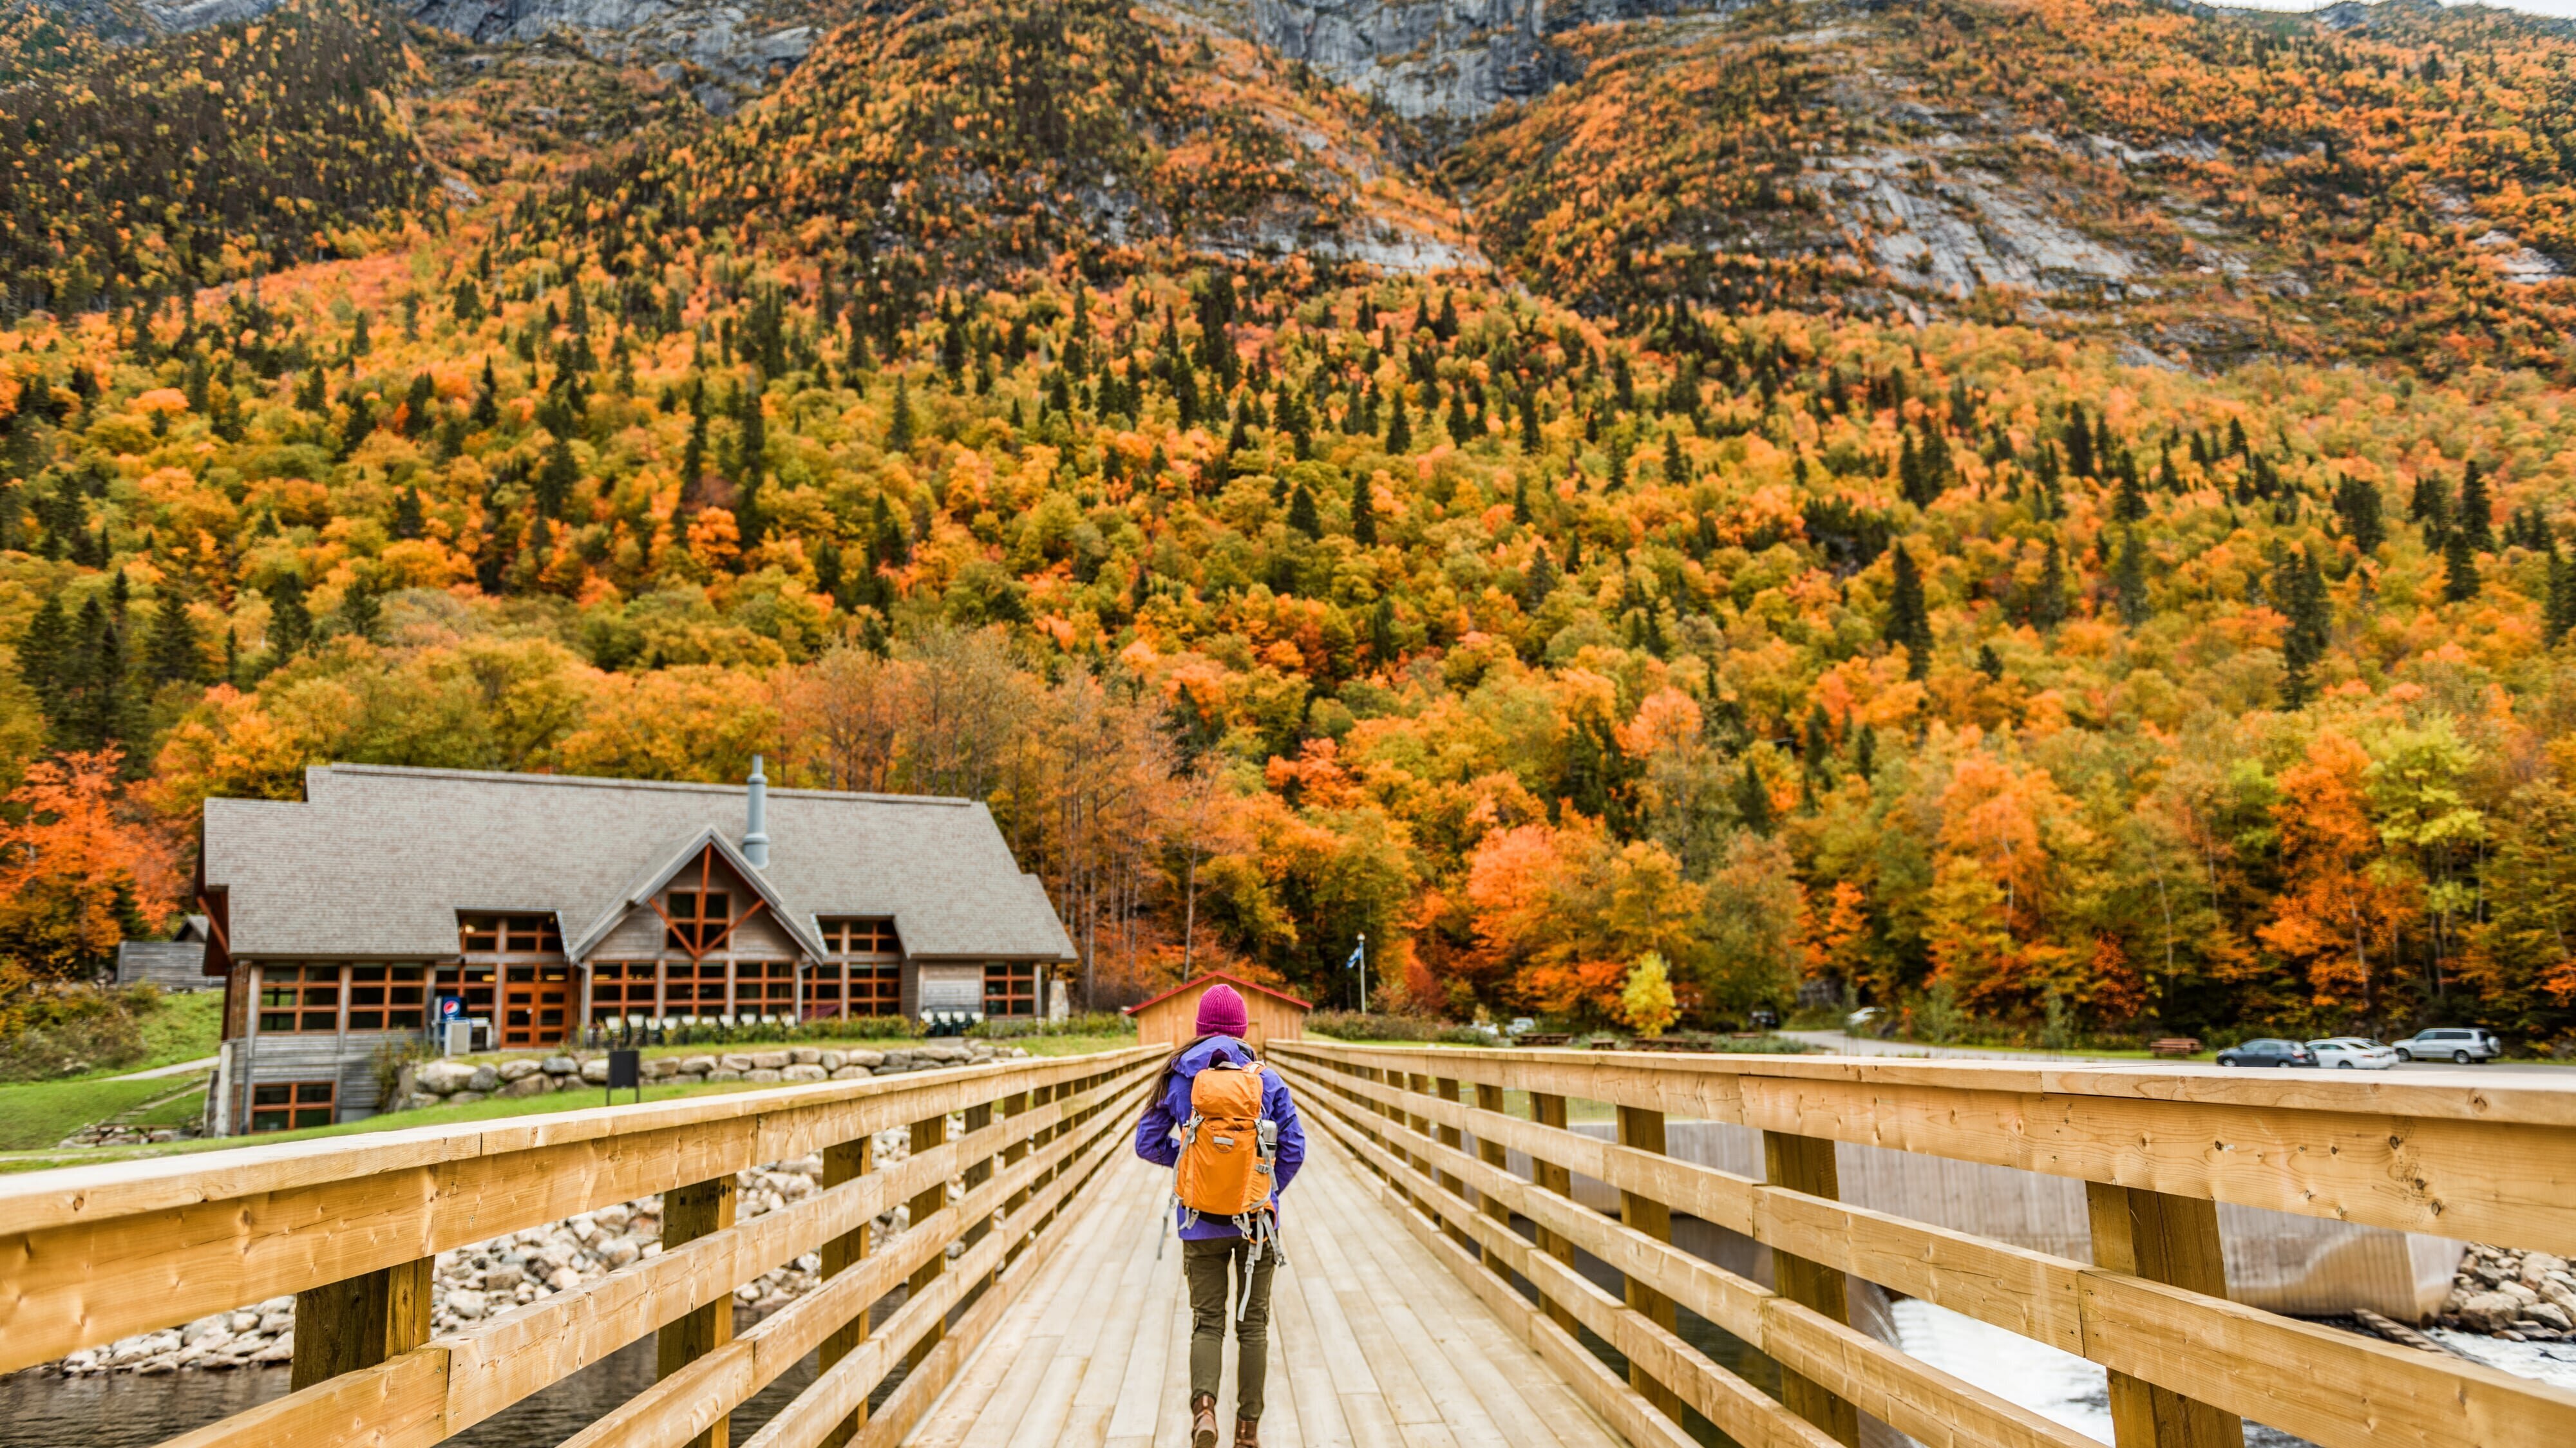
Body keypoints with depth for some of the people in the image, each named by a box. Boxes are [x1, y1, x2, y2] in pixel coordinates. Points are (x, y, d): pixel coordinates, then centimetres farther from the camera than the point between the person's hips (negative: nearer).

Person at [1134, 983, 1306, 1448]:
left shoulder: (1176, 1077, -3)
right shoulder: (1268, 1079, -4)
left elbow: (1147, 1143, 1)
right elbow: (1294, 1149, -6)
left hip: (1201, 1222, 0)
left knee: (1207, 1322, 10)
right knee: (1253, 1324, 12)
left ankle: (1203, 1405, -13)